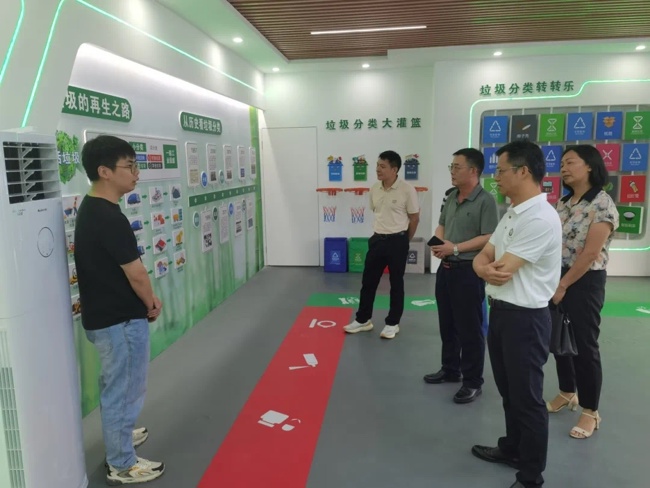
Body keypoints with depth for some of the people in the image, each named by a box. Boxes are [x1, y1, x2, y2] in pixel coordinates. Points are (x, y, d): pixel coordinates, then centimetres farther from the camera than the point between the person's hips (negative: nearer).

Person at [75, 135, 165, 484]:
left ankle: (119, 435, 47)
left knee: (115, 386, 26)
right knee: (123, 390, 6)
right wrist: (151, 305, -3)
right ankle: (122, 465, 24)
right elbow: (136, 273, -21)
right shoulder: (110, 218, -26)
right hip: (120, 320, -10)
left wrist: (146, 300, 10)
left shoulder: (90, 209, 6)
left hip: (103, 315, 10)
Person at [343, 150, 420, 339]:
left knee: (396, 283, 6)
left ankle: (393, 324, 19)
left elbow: (414, 218, -4)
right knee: (368, 281, 10)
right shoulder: (374, 189, 3)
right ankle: (363, 320, 23)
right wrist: (381, 232, 15)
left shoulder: (407, 190, -13)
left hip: (397, 241, -5)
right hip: (377, 239, 5)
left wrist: (403, 239, 5)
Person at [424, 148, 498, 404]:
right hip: (446, 267, 8)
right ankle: (450, 369, 34)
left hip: (469, 270, -8)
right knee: (447, 324, 17)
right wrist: (438, 243, -3)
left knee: (469, 328, 1)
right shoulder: (451, 197, 11)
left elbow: (489, 238, -19)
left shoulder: (486, 200, -13)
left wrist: (456, 248, -21)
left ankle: (473, 382, 15)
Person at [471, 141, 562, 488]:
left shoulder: (540, 218, -22)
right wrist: (486, 267, -14)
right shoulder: (512, 212, 10)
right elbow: (482, 258, 9)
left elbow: (501, 272, -23)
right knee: (508, 391, 23)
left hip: (525, 317, -9)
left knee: (527, 397, 6)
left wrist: (491, 267, -1)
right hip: (501, 311, 9)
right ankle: (512, 449, 43)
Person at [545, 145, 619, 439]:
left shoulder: (602, 203, -13)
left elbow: (590, 253, -18)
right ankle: (567, 393, 36)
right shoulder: (563, 203, 9)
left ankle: (590, 411, 17)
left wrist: (562, 285, -16)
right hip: (557, 279, 7)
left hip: (585, 282, -7)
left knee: (584, 345, 1)